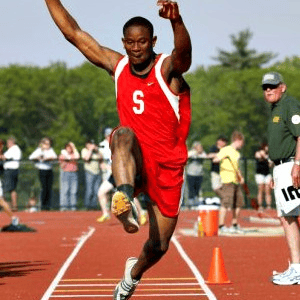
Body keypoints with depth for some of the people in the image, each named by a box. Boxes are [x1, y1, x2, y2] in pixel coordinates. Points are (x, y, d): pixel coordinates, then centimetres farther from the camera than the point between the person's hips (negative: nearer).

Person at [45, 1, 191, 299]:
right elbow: (75, 34, 4)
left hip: (167, 168, -1)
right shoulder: (117, 65, 3)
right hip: (134, 164, 1)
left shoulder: (168, 69, -10)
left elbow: (183, 51, -35)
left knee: (158, 247, 8)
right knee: (123, 134, -34)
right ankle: (124, 197, -55)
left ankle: (134, 272, 43)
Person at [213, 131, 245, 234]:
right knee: (226, 203, -13)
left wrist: (241, 177, 18)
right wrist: (221, 158, -33)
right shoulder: (226, 150, -3)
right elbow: (215, 159, -13)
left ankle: (234, 225, 21)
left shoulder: (237, 153, 21)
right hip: (228, 180, -9)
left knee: (238, 203, 9)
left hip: (236, 181, 9)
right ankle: (222, 226, -10)